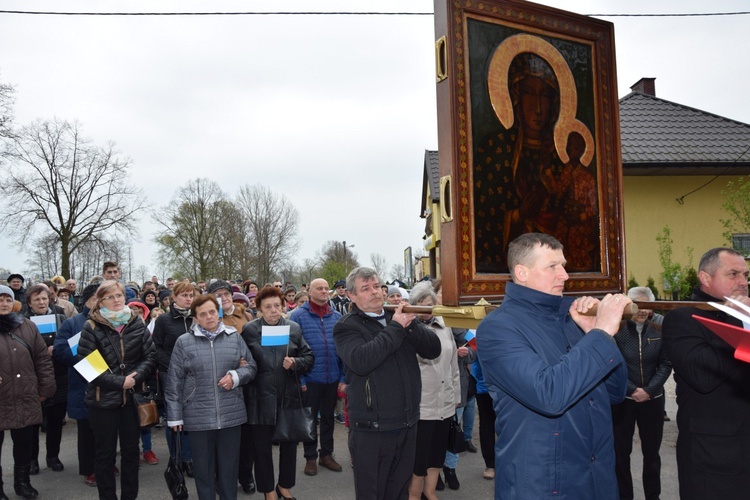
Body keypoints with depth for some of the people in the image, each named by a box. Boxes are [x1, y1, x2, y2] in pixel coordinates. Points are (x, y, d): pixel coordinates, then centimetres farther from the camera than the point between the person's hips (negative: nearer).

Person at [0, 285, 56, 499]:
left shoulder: (27, 326, 4)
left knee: (25, 444, 15)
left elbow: (43, 358, 7)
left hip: (25, 400, 3)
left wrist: (45, 388, 4)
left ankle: (22, 481, 32)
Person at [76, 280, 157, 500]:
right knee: (105, 452, 9)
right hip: (103, 398, -3)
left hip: (132, 396, 3)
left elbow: (150, 356, 1)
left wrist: (135, 377, -16)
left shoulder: (137, 323, 2)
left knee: (131, 450, 13)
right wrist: (118, 382, -18)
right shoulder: (91, 327, -6)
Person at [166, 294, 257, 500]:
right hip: (198, 417, -1)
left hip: (231, 414, 2)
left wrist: (235, 376, -13)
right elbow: (174, 382, 1)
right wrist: (175, 415, 0)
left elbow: (251, 367, 8)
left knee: (229, 465, 12)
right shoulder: (184, 342, -1)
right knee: (204, 467, 12)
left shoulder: (234, 337, 4)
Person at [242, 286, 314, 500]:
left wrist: (295, 363, -13)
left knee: (289, 444, 15)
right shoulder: (249, 330, -3)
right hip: (261, 398, -2)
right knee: (262, 447, 9)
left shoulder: (294, 328, 2)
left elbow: (309, 357, 4)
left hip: (289, 396, 2)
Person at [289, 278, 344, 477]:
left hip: (333, 378, 3)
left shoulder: (337, 317, 2)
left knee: (328, 417, 16)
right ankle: (310, 457, 26)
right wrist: (298, 378, -12)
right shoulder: (298, 315, -7)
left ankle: (326, 454, 31)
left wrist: (344, 377, 0)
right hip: (310, 378, -3)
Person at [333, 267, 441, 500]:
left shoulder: (399, 316, 7)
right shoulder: (346, 327, -8)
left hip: (407, 423, 5)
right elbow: (361, 361, -27)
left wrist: (411, 324, -16)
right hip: (371, 428, -5)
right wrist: (395, 328, -22)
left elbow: (433, 349, 0)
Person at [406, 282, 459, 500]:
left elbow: (454, 365, 14)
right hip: (420, 403, -5)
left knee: (438, 449, 16)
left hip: (445, 402, 6)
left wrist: (456, 396, 14)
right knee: (419, 452, 3)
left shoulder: (445, 328, 8)